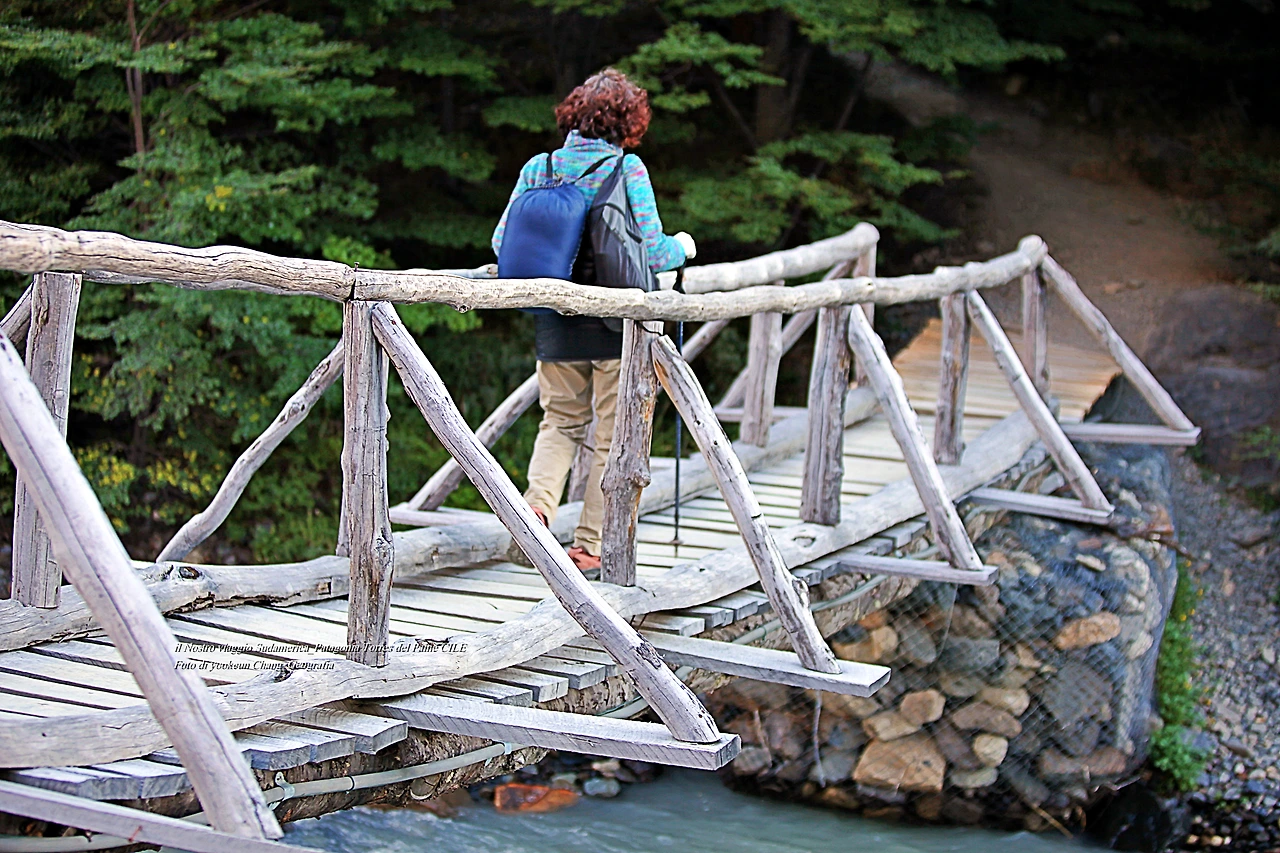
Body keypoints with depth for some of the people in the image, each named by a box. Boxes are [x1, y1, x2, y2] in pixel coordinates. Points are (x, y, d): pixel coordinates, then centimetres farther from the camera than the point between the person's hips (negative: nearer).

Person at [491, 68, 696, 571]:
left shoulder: (538, 168, 0)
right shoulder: (627, 169, -10)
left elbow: (503, 242, 4)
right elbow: (650, 251, -11)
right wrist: (681, 247, 10)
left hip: (556, 321, 3)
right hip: (617, 323, -3)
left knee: (560, 422, 19)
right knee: (613, 435, 8)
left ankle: (537, 505, -5)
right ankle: (589, 544, 9)